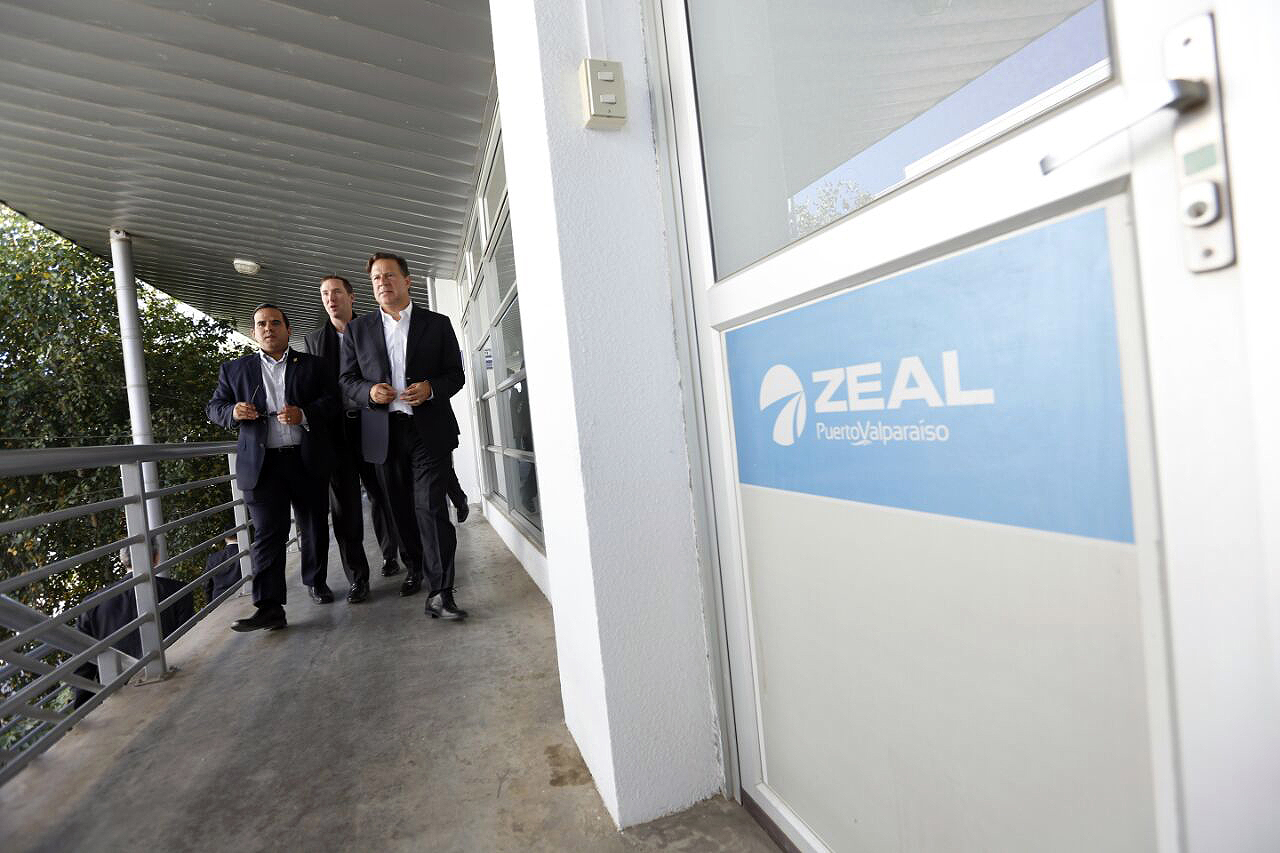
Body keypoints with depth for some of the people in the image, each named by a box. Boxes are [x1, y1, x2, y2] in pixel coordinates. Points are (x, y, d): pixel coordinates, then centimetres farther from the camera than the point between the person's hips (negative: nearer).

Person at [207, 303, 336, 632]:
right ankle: (269, 608, -5)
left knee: (315, 527, 11)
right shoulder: (234, 369, 13)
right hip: (262, 465, 0)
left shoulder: (312, 365, 10)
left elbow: (332, 400, 1)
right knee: (267, 534, -5)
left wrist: (303, 415, -17)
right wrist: (233, 412, -10)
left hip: (308, 460, 1)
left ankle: (316, 581, 30)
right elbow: (214, 407, 13)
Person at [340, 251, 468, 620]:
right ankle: (415, 567, 34)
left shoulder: (437, 324, 7)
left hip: (430, 430, -3)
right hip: (385, 433, 3)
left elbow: (455, 375, 6)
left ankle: (440, 593, -11)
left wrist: (431, 389, -14)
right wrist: (369, 391, -10)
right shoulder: (358, 328, 12)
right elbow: (347, 379, 12)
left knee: (431, 507, -11)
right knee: (402, 507, 13)